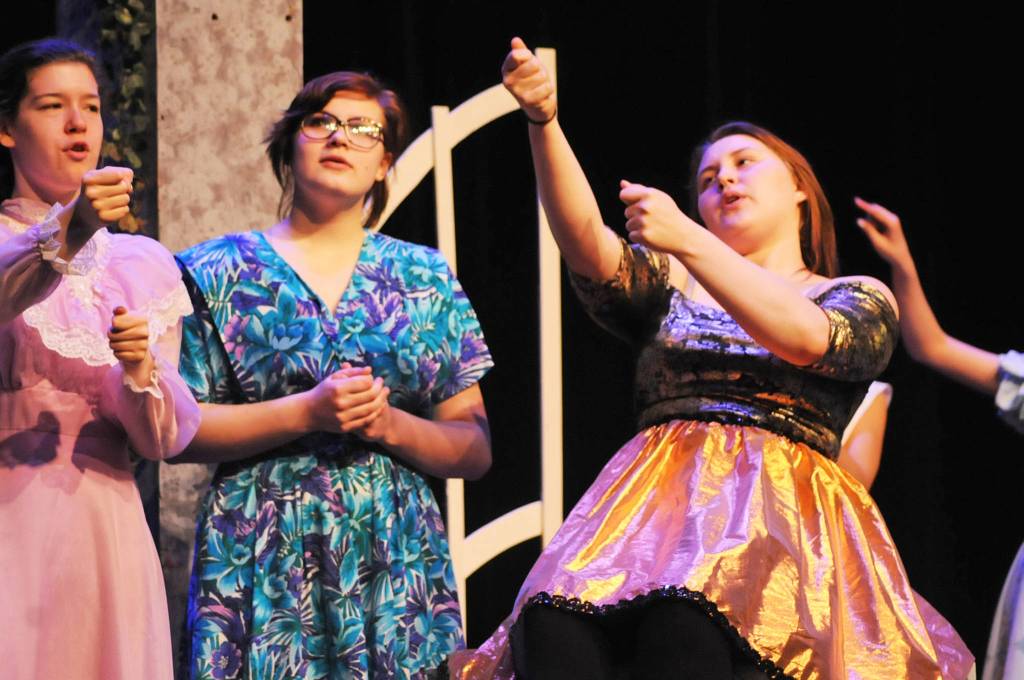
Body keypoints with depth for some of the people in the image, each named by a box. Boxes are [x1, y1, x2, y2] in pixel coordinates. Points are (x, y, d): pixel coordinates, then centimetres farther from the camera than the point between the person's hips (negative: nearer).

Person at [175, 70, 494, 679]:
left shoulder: (425, 280, 11)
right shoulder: (222, 273, 5)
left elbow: (476, 451, 9)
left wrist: (391, 425, -10)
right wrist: (306, 413, -14)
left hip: (399, 561, 2)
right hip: (266, 560, -2)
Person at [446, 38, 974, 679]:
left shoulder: (860, 300, 19)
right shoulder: (670, 285, 27)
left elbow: (803, 337, -5)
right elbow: (587, 244, 5)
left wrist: (689, 241, -12)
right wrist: (544, 121, -9)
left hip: (781, 503, -2)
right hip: (657, 493, 3)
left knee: (683, 619, -39)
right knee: (555, 621, -34)